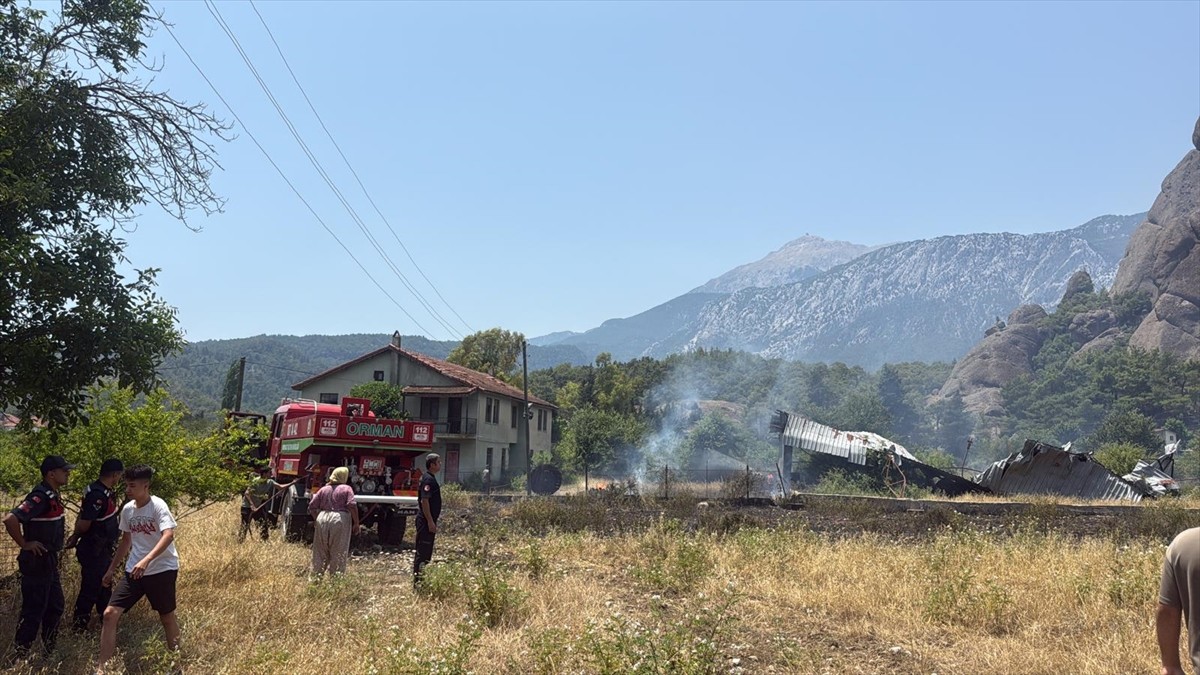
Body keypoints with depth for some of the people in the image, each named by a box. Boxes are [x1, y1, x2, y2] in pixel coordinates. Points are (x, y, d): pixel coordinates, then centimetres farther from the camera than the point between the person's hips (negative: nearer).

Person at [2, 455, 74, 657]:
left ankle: (49, 650, 31)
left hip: (49, 562, 10)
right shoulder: (40, 497, -22)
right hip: (37, 563, -10)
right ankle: (19, 656, 9)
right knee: (33, 611, -1)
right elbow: (10, 519, -33)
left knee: (56, 607, 18)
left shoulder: (53, 496, 8)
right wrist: (24, 544, -22)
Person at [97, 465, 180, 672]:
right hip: (134, 570, 6)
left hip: (162, 569, -6)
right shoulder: (127, 509, 5)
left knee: (167, 616, 9)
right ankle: (102, 668, 1)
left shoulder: (158, 506, -15)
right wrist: (112, 568, 21)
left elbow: (168, 535, -30)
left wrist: (146, 560, -41)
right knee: (110, 614, -6)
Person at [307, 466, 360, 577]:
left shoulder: (323, 490, 14)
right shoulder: (347, 489, 3)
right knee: (338, 554, 2)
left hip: (323, 519, 4)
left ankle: (316, 575, 17)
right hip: (340, 521, -4)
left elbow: (312, 507, 9)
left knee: (320, 552, 13)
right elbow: (352, 505, -9)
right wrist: (356, 524, -4)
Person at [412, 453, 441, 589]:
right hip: (426, 521, -10)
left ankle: (422, 580, 20)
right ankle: (417, 581, -4)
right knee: (422, 552, -7)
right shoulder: (428, 480, -16)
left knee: (427, 552, 14)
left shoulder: (431, 479, 15)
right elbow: (424, 501, -22)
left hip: (428, 521, 10)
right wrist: (430, 522, -23)